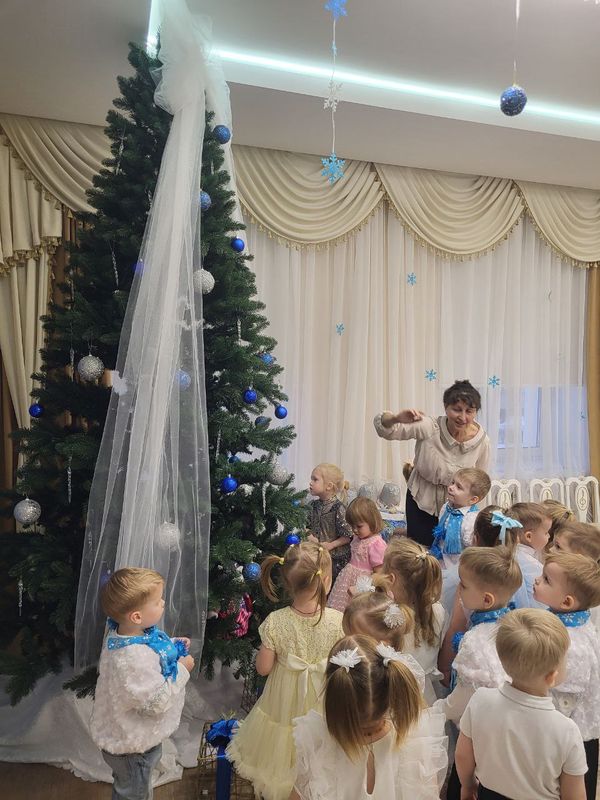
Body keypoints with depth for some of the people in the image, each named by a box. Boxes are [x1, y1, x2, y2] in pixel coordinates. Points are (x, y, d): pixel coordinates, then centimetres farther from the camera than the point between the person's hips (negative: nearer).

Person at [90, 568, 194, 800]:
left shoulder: (122, 632, -12)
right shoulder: (134, 658, -43)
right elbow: (156, 703, -35)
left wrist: (173, 646, -4)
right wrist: (182, 669, -26)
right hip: (132, 745, -9)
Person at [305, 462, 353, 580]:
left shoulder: (338, 507, -15)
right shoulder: (314, 505, 3)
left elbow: (348, 536, -13)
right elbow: (308, 526, 12)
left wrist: (330, 545, -19)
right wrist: (309, 536, -8)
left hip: (336, 558, -5)